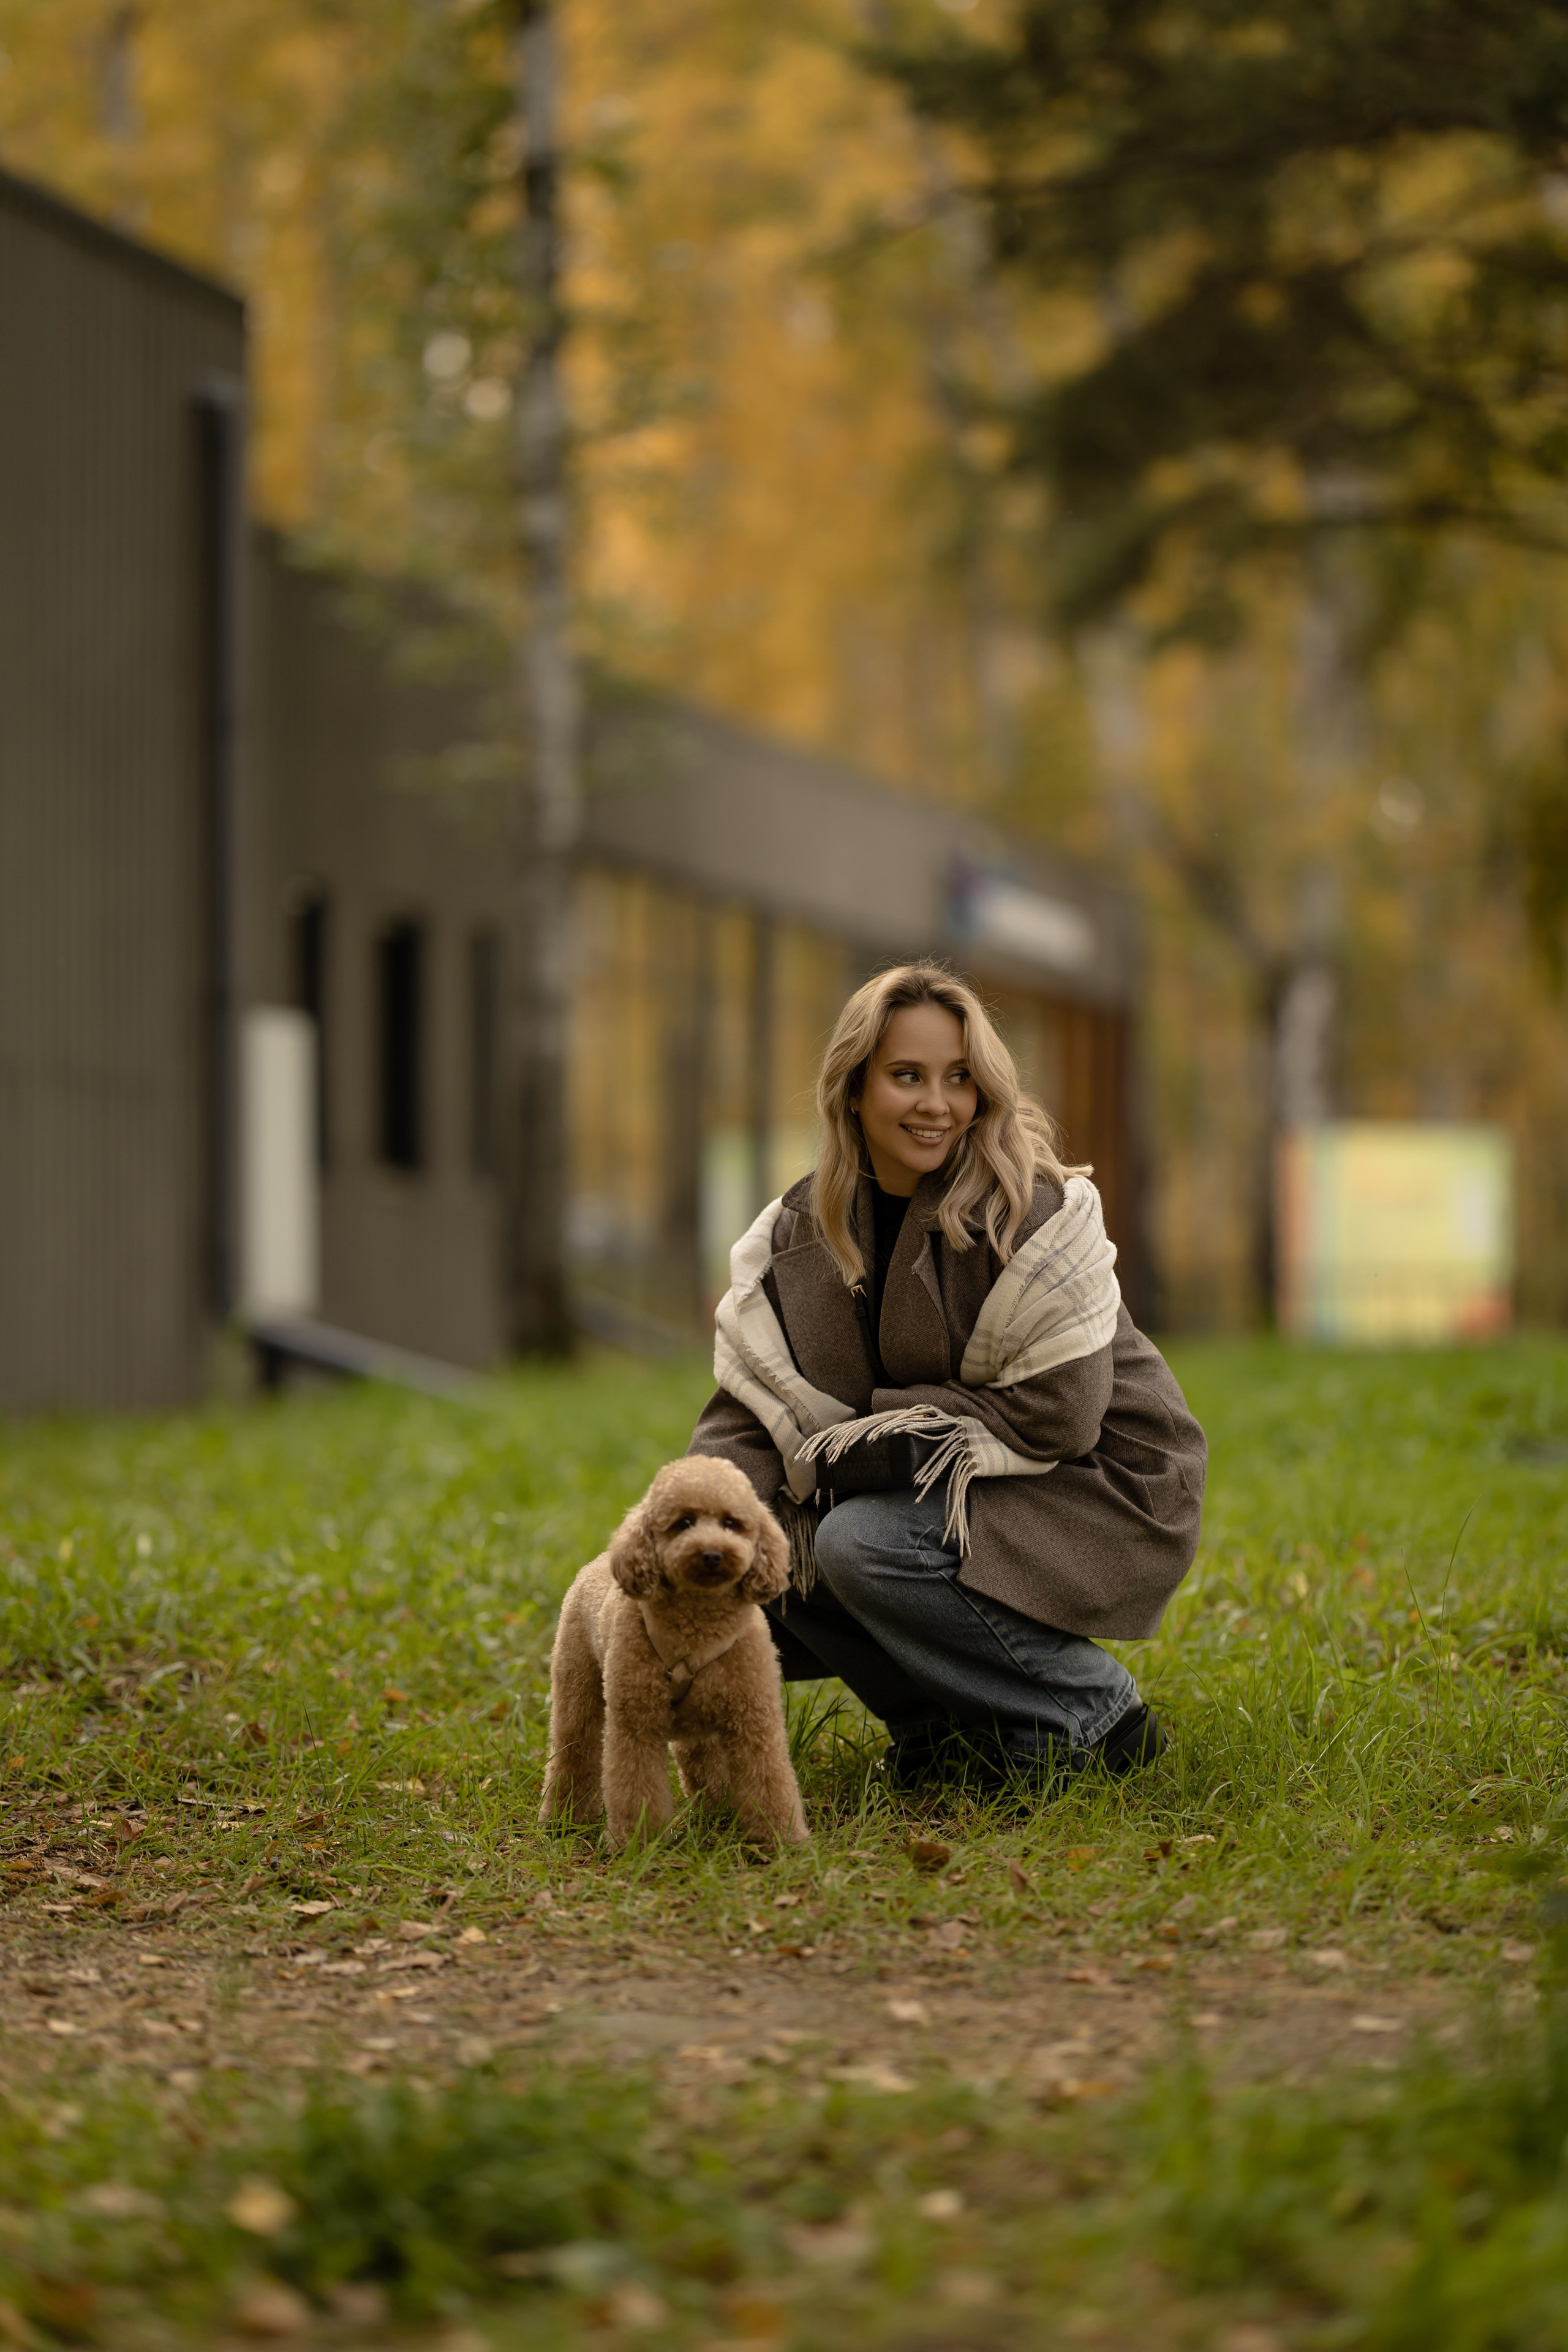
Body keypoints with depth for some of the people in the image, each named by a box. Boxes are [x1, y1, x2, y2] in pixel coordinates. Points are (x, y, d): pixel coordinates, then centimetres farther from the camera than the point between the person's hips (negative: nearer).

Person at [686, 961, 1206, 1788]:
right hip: (952, 1497, 7)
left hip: (1095, 1495, -7)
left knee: (864, 1543, -27)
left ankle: (1090, 1712, -9)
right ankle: (942, 1720, 7)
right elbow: (749, 1402, -4)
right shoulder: (801, 1229, -1)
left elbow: (1053, 1418, -22)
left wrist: (873, 1425, -19)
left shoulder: (1034, 1213, -19)